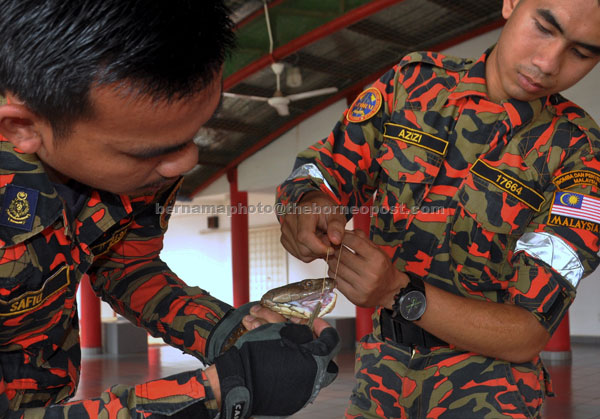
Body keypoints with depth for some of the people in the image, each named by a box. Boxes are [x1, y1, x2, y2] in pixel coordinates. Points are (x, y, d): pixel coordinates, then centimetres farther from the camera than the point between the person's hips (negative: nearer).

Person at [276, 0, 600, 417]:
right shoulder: (413, 81, -5)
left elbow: (527, 334, -20)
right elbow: (316, 175, -3)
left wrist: (400, 292, -34)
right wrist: (308, 206, -28)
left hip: (485, 385, -3)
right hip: (381, 368, 3)